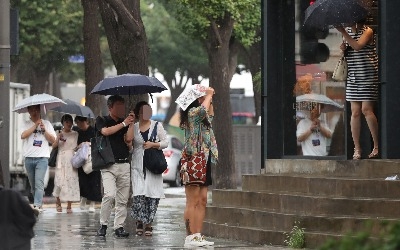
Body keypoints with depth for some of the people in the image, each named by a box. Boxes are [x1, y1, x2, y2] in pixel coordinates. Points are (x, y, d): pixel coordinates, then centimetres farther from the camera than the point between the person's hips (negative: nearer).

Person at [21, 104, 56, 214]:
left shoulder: (46, 123, 11)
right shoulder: (26, 124, 10)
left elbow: (53, 140, 7)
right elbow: (23, 135, -9)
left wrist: (44, 130, -7)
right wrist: (36, 125, -8)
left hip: (42, 158, -2)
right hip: (29, 158, 2)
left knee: (39, 183, -16)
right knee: (32, 184, 8)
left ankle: (37, 205, -25)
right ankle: (39, 202, 21)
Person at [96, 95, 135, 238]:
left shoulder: (125, 122, 17)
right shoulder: (102, 120, 6)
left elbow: (128, 140, 8)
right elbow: (106, 131, -15)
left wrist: (131, 124, -5)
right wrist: (123, 124, -11)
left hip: (124, 164, 5)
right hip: (109, 165, -5)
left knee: (122, 199, 3)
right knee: (110, 194, -20)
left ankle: (119, 227, 9)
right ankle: (103, 225, -7)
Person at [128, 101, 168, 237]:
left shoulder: (157, 126, 9)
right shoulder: (133, 127, 9)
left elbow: (165, 142, 8)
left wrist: (153, 144, -8)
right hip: (138, 165, 0)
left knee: (153, 194, -5)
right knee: (139, 194, -12)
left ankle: (148, 223, 6)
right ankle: (139, 222, 4)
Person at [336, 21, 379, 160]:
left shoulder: (367, 31, -6)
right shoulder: (348, 31, 13)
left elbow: (357, 46, -24)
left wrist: (343, 32, -23)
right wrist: (343, 48, 3)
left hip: (368, 75, -6)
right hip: (353, 77, 6)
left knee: (366, 109, -12)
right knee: (355, 112, 1)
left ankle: (377, 146, -2)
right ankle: (357, 149, 5)